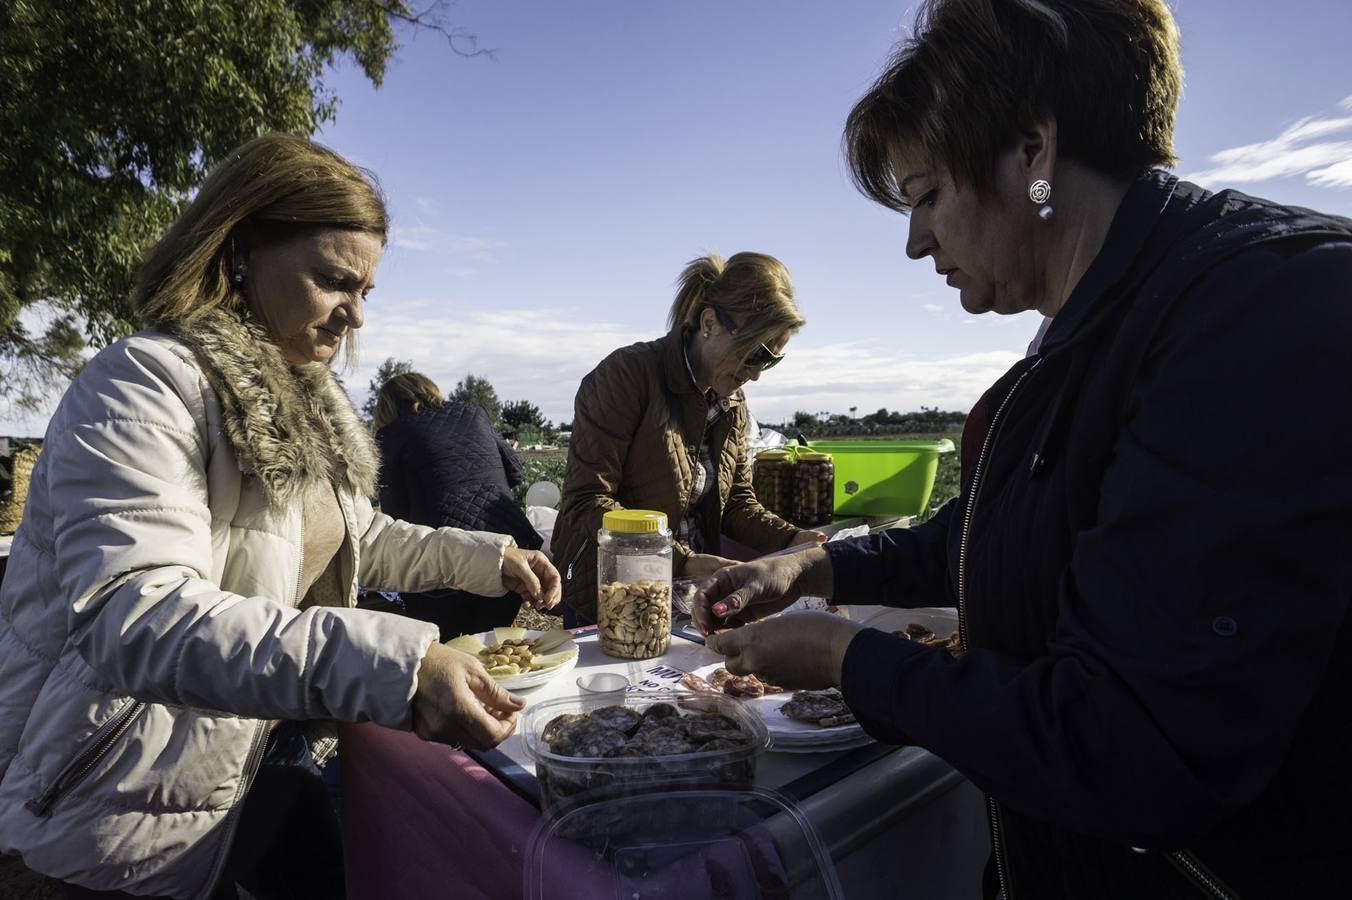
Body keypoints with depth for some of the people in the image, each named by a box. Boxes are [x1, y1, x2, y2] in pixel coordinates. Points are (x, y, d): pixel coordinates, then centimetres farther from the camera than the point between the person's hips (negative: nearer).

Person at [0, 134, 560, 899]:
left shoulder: (304, 401, 6)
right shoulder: (145, 385, -23)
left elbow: (354, 538, 13)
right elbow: (130, 617, -37)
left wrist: (485, 557, -1)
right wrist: (388, 664, -48)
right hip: (138, 800, -7)